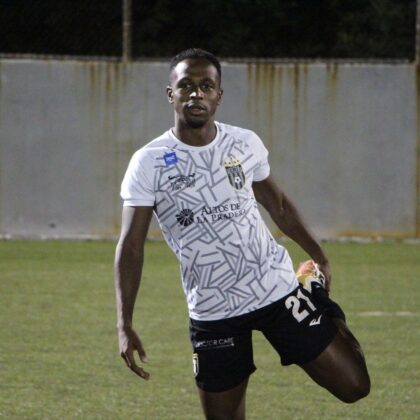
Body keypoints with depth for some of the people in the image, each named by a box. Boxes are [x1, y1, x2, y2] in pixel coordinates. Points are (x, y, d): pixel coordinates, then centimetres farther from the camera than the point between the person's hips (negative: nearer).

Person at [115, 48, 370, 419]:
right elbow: (131, 246, -9)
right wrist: (125, 326, -16)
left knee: (353, 386, -1)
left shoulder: (245, 144, 0)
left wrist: (319, 256, 19)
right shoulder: (149, 164, -8)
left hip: (279, 290, 1)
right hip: (213, 312, -1)